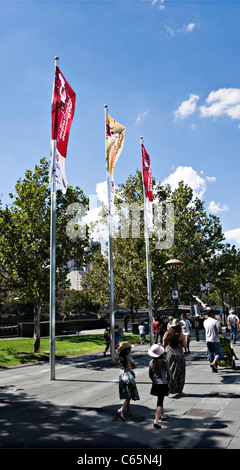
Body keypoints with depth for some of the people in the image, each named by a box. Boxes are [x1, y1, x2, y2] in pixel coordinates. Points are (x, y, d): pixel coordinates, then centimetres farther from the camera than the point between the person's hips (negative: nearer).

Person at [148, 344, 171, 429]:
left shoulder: (151, 363, -4)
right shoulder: (164, 362, -14)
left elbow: (150, 375, 5)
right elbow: (168, 374, -7)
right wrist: (168, 382, 11)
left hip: (155, 384, 4)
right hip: (163, 384, -4)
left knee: (160, 400, 23)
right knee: (160, 403, -1)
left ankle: (163, 416, 42)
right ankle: (156, 421, -8)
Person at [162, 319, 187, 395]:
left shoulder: (168, 333, -2)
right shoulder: (181, 334, -10)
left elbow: (164, 345, 2)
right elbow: (184, 346, -2)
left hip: (170, 354, 3)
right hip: (179, 355, -3)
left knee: (170, 372, 14)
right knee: (179, 372, 10)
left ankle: (170, 388, 17)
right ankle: (179, 390, 15)